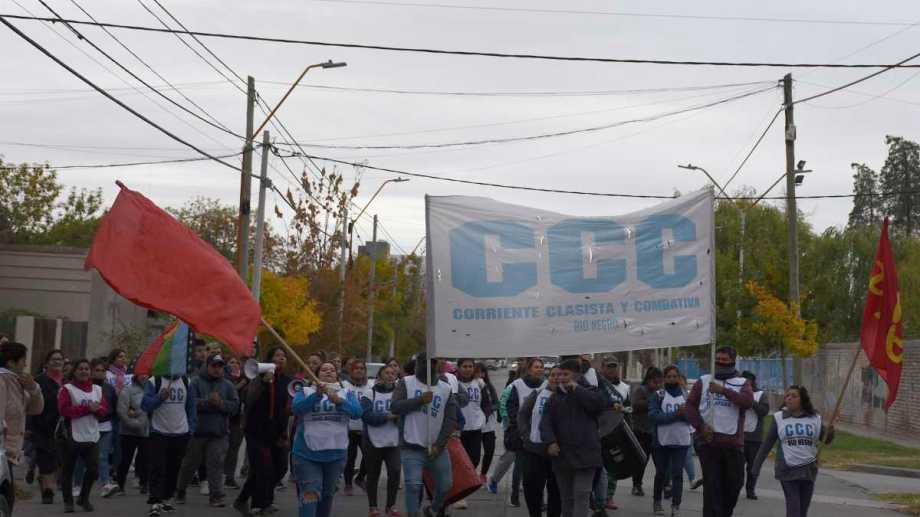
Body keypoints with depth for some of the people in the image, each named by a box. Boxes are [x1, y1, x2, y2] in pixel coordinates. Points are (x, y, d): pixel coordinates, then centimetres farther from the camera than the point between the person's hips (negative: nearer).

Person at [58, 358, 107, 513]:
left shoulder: (98, 389, 12)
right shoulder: (67, 388, -3)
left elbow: (105, 409, 8)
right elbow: (64, 409, -15)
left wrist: (97, 409, -15)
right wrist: (87, 408, -18)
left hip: (92, 436, 4)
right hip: (72, 436, -4)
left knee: (93, 469, 1)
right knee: (68, 470, 4)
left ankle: (83, 498, 21)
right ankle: (68, 501, 16)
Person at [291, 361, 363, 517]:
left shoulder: (346, 393, 8)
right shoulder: (305, 391, 4)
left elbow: (357, 412, -9)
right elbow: (297, 408, -16)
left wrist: (338, 400, -26)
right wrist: (317, 394, -30)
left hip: (335, 454, 3)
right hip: (307, 453, -3)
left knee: (327, 495, 16)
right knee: (310, 493, -16)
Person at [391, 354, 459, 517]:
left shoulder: (446, 388, 7)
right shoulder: (406, 382, 1)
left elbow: (451, 420, 2)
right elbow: (395, 407, -11)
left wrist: (438, 445, -8)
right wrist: (420, 400, -19)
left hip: (437, 448, 3)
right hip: (412, 447, -3)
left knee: (445, 485, 10)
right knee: (413, 485, -12)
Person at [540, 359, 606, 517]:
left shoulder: (588, 393, 1)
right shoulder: (555, 398, 11)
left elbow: (599, 403, -21)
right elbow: (545, 422, 2)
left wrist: (577, 389, -14)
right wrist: (550, 441, -15)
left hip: (584, 455, -4)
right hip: (561, 455, 4)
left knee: (581, 496, -9)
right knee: (566, 498, 14)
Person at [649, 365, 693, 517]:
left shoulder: (686, 395, 7)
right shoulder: (657, 395, 0)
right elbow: (653, 416, -14)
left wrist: (684, 413, -21)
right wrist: (676, 414, -21)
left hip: (681, 441, 1)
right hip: (661, 441, -1)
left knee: (677, 474, -5)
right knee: (661, 473, 12)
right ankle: (657, 502, 28)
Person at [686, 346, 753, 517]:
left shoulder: (742, 383, 8)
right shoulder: (703, 381, 10)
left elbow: (748, 401, -12)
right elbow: (691, 405, 4)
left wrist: (724, 390, -21)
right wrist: (701, 426, -10)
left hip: (733, 442, 1)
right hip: (708, 441, -1)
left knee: (735, 482, 9)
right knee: (712, 485, -3)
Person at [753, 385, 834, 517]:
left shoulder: (815, 418, 2)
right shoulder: (779, 418, -2)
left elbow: (826, 440, 7)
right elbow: (767, 443, 2)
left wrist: (830, 432, -16)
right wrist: (757, 465, 1)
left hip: (808, 470, 2)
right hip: (787, 470, -2)